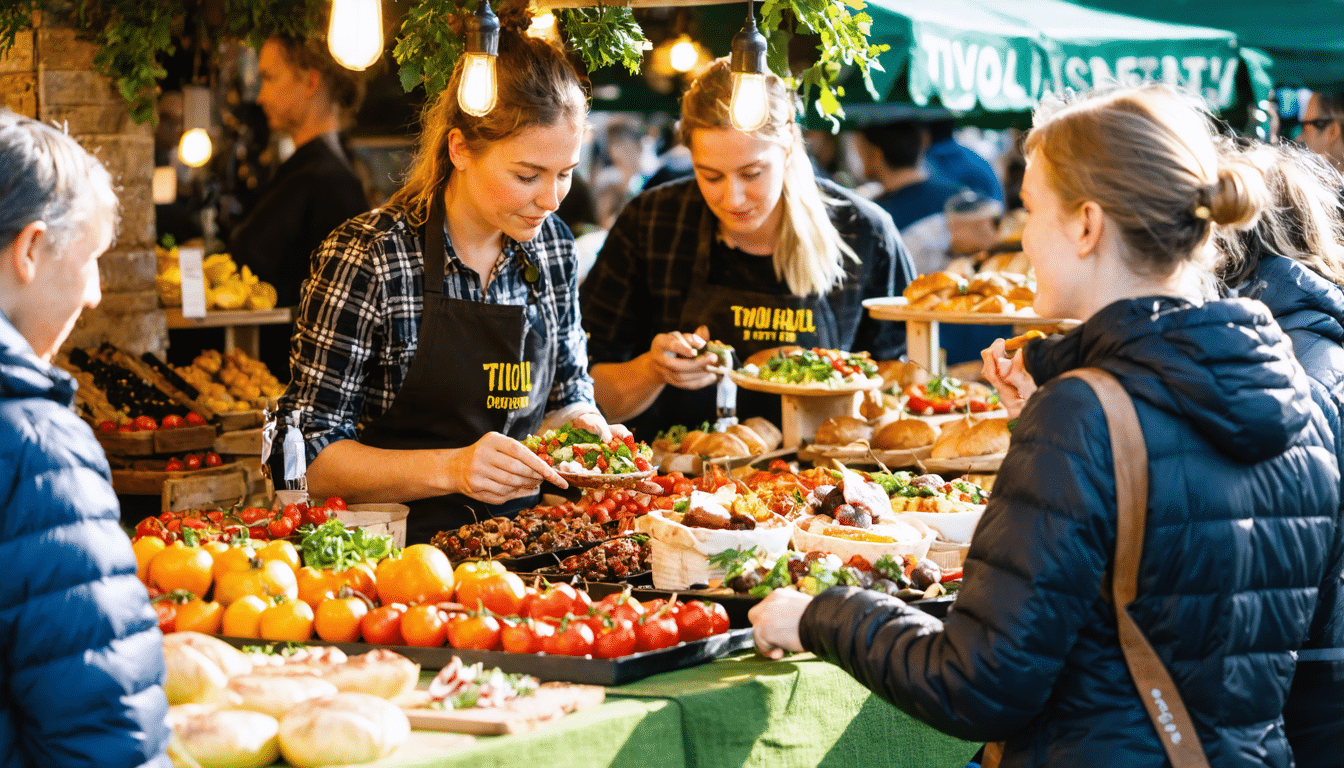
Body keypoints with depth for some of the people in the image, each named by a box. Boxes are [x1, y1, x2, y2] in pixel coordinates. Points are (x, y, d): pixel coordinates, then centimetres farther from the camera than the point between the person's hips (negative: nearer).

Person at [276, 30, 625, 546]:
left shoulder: (552, 244, 4)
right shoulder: (365, 259, -14)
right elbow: (309, 457, -14)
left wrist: (582, 426, -5)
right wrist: (450, 469, -27)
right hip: (400, 542, -5)